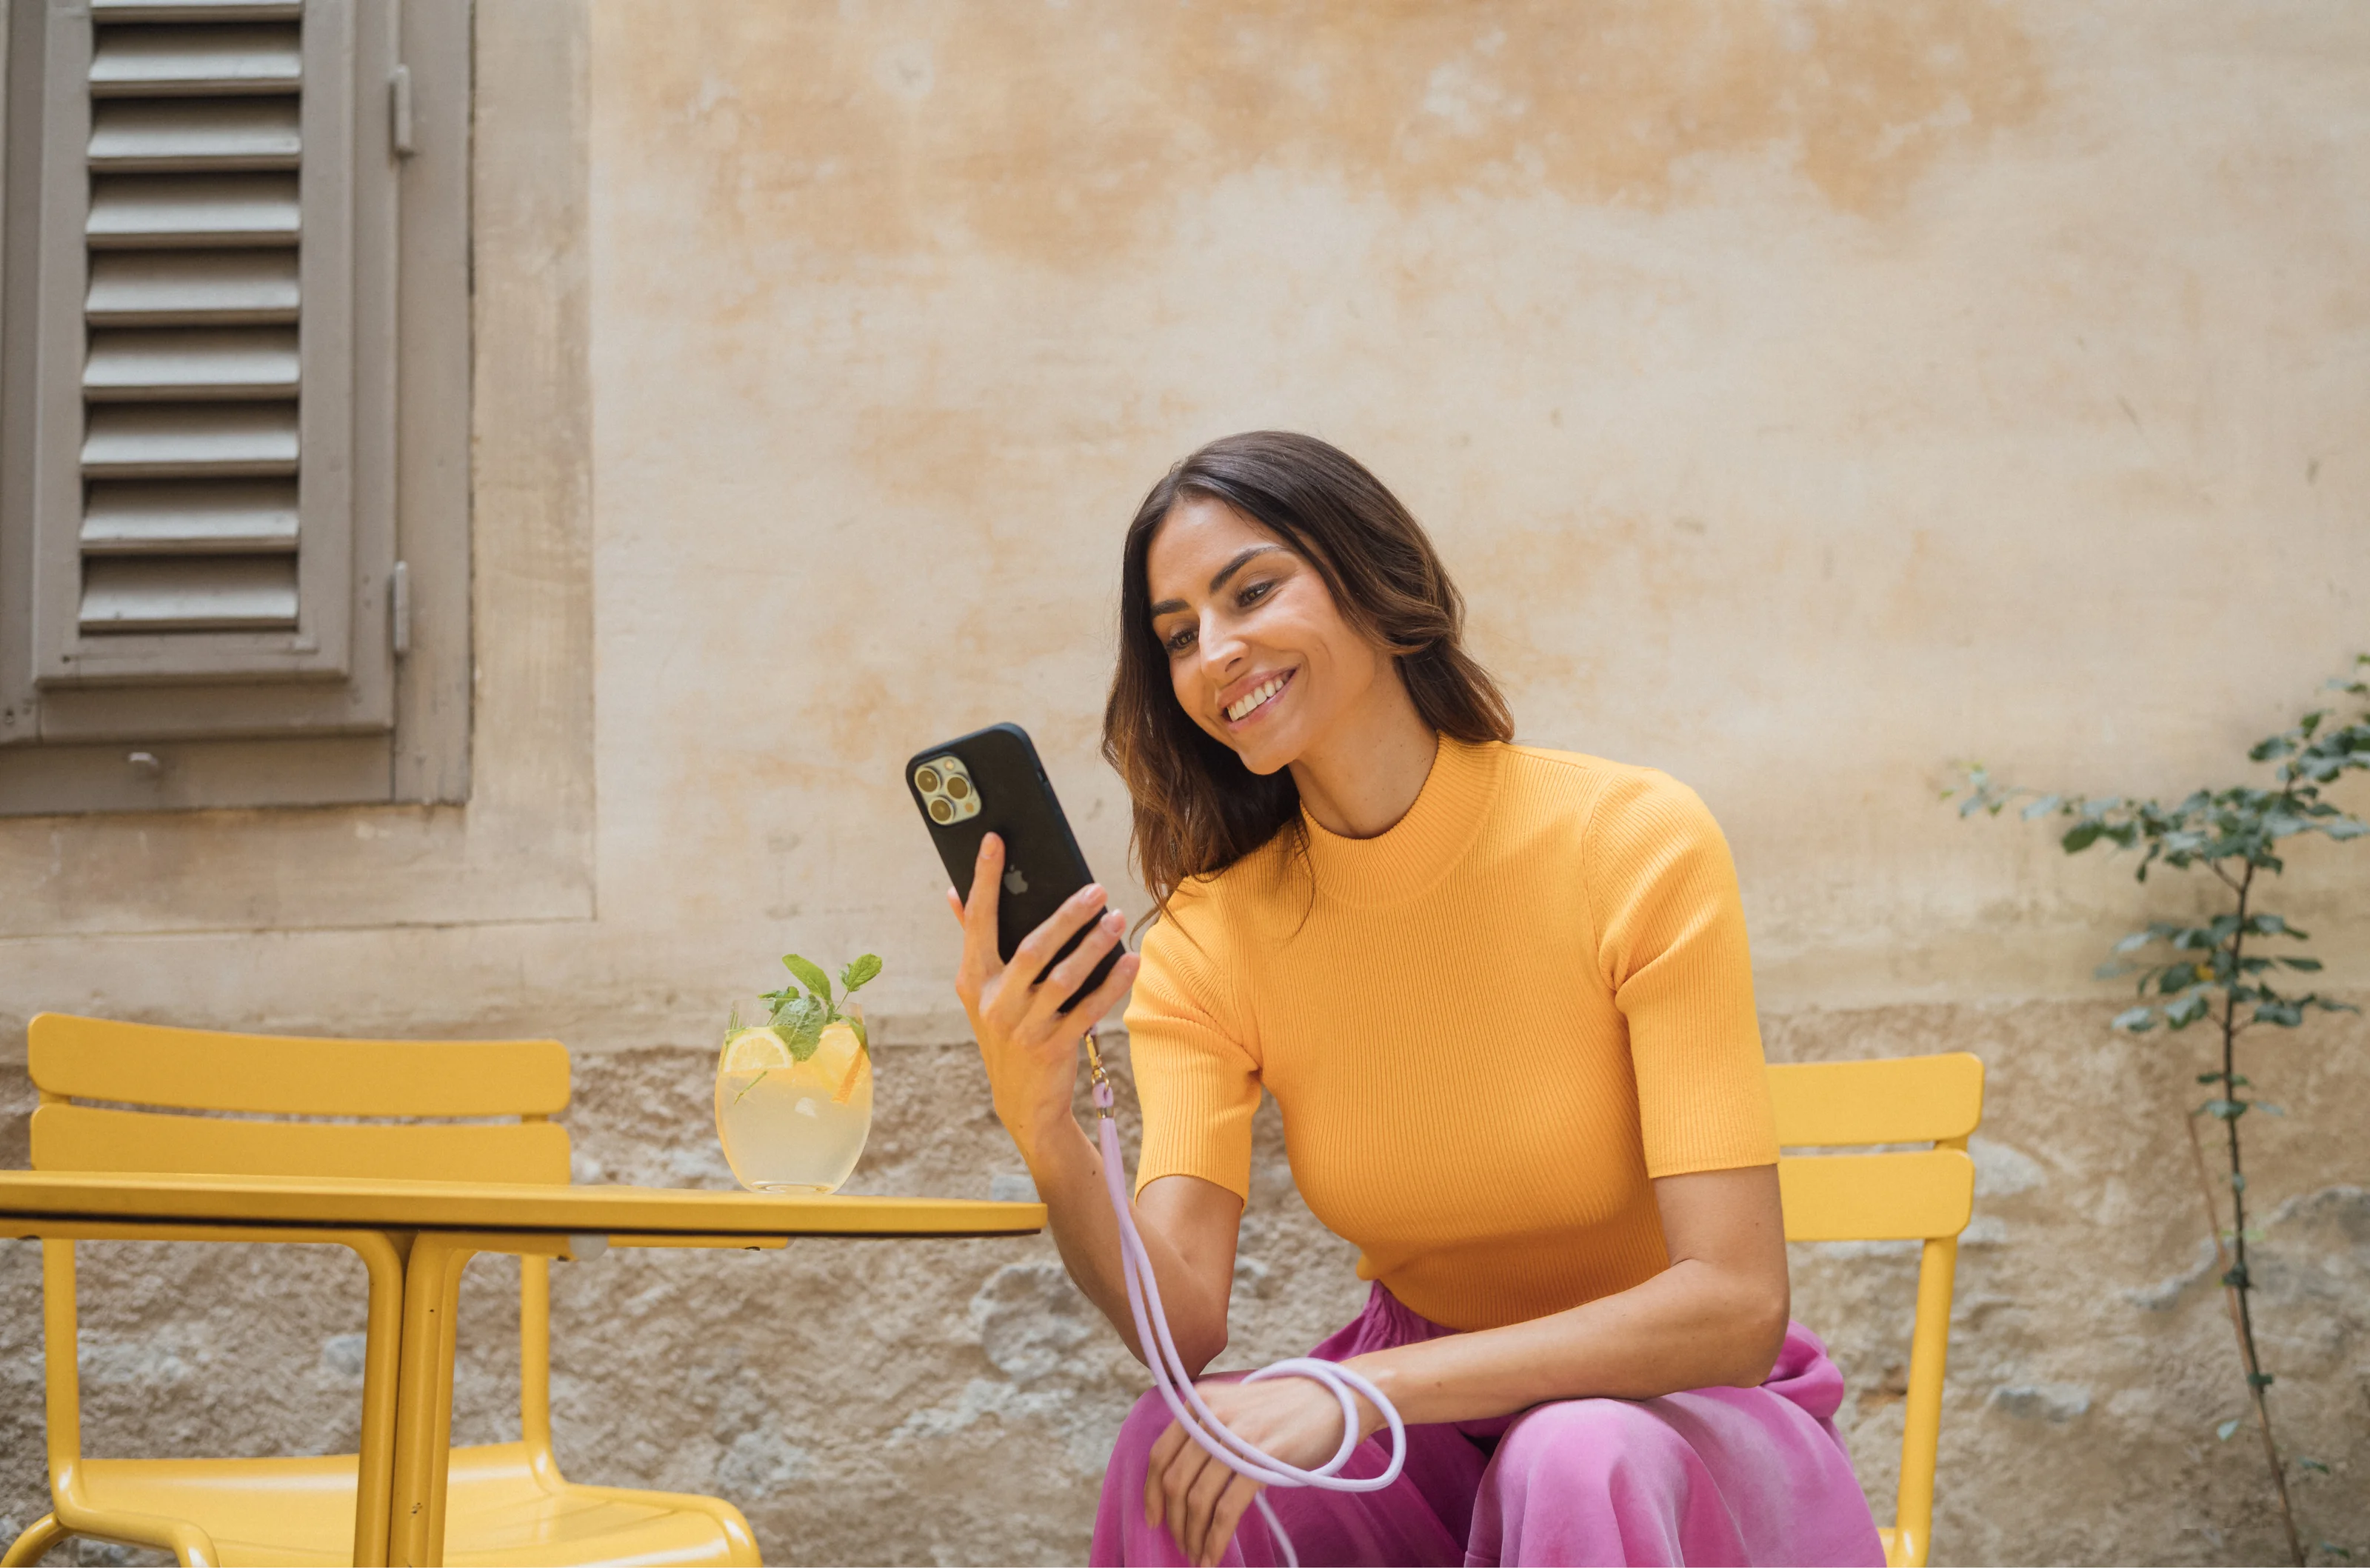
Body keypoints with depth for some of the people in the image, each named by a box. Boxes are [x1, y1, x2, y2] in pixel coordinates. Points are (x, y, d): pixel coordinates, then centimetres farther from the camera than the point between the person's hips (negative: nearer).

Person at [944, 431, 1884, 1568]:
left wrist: (1356, 1389, -32)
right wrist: (1046, 1133, -38)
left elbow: (1733, 1306, -24)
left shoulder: (1635, 844, -18)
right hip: (1427, 1416, 4)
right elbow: (1185, 1324, -19)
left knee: (1579, 1464, -36)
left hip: (1684, 1412, -3)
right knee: (1179, 1459, -25)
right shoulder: (1208, 934, -6)